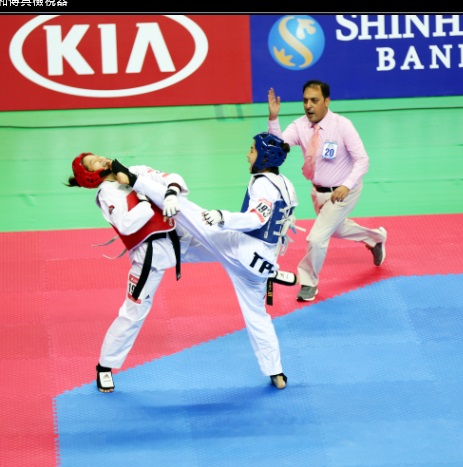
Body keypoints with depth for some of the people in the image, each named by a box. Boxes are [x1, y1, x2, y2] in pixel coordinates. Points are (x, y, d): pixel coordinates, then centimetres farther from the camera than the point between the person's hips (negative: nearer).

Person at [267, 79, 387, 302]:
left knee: (317, 238, -14)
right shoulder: (300, 126, -13)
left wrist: (346, 186, -40)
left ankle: (308, 282, 11)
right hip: (319, 192, 7)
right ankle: (376, 238, 59)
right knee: (336, 229, 30)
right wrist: (273, 118, -41)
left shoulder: (342, 125, -26)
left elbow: (362, 160, -26)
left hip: (343, 192, -7)